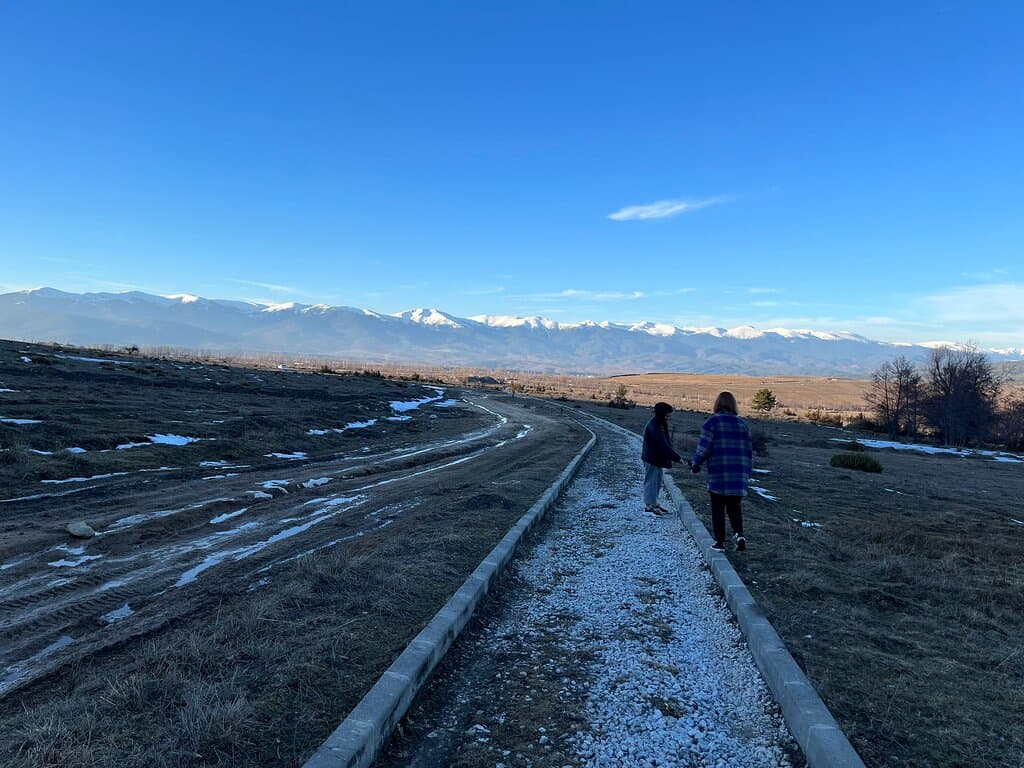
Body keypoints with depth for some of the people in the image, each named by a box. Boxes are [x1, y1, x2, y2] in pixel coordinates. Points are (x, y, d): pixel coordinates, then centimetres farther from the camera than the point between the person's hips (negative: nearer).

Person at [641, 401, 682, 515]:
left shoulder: (661, 425, 9)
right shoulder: (653, 426, -24)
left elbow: (666, 443, 13)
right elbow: (663, 445, -28)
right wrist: (677, 457, -27)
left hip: (658, 458, 10)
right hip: (651, 459, -10)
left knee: (657, 483, 17)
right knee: (651, 482, -2)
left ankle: (654, 503, 27)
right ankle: (649, 505, 6)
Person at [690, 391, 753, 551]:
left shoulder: (712, 422, -5)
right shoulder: (742, 424, 9)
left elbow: (704, 448, -9)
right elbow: (748, 451, 11)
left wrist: (695, 463, 6)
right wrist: (747, 472, 19)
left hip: (718, 473, -4)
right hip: (739, 474, 4)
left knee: (718, 508, 7)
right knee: (734, 507, 16)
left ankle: (719, 541, 8)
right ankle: (739, 534, -4)